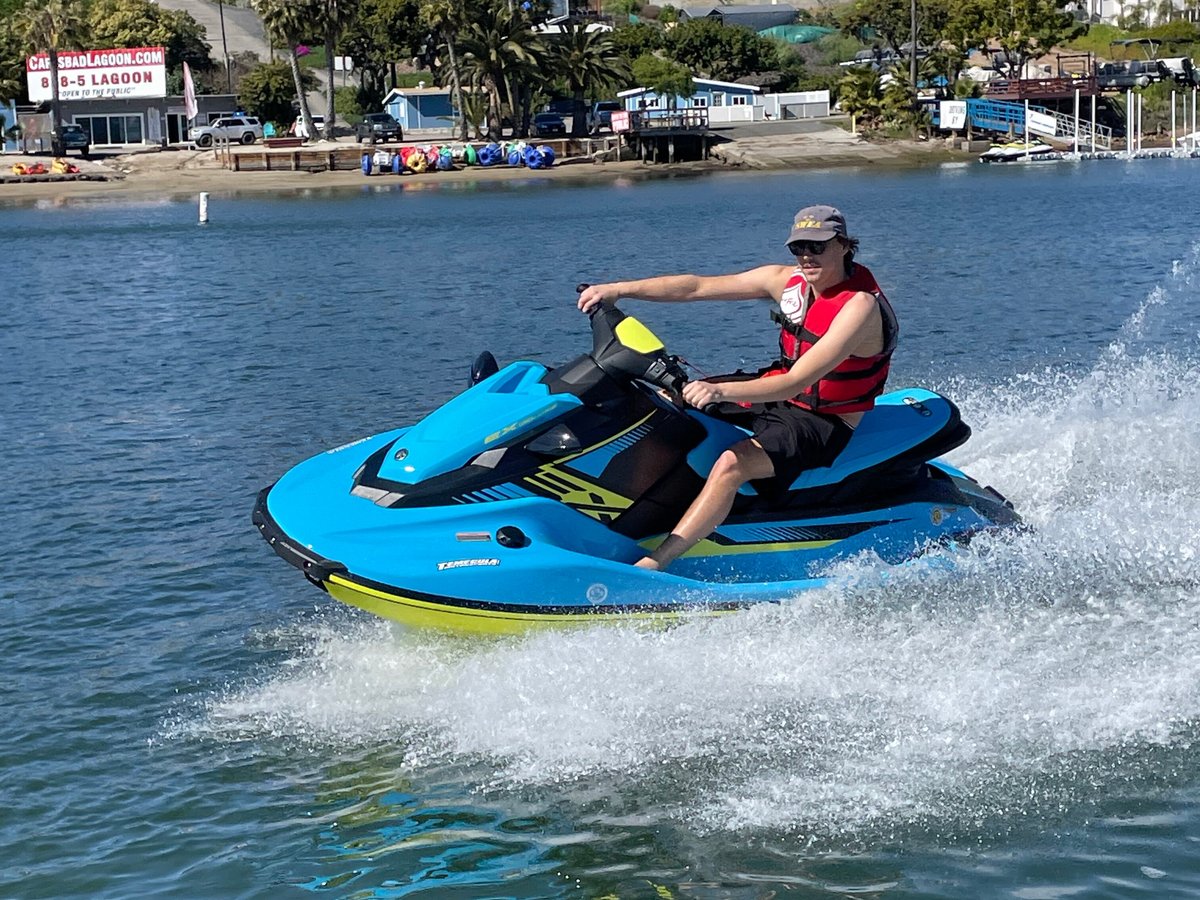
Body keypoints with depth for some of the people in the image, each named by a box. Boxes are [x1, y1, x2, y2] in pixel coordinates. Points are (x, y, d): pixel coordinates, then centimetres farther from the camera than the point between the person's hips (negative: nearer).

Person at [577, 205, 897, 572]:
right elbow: (698, 286, -2)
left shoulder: (860, 305, -24)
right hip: (780, 398, 9)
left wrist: (722, 391, -45)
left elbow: (796, 382, -32)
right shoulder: (788, 280, -2)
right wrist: (619, 289, -11)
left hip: (823, 424, -9)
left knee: (732, 463, -33)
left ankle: (647, 567, -36)